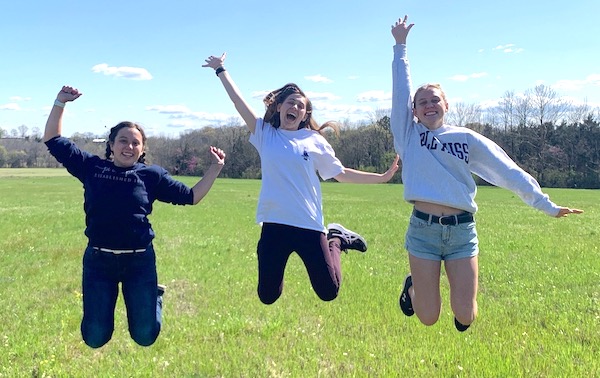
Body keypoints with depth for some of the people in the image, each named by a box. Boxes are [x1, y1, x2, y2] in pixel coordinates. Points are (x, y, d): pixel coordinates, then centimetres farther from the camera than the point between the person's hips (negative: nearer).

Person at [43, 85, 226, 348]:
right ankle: (100, 305, 41)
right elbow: (53, 140, 6)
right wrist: (60, 103, -2)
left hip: (139, 260, 0)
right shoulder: (91, 167, 1)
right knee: (95, 339, 8)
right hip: (98, 259, 1)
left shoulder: (152, 175, 1)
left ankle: (153, 297, 38)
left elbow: (190, 196, 4)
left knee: (145, 337, 6)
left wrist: (215, 168, -4)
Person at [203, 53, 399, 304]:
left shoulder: (314, 141, 4)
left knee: (328, 292, 5)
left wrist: (382, 177, 6)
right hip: (274, 225, 1)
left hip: (309, 226, -1)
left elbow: (342, 174, 9)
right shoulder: (265, 134, 5)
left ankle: (336, 240, 31)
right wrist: (221, 71, 2)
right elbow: (239, 102, 3)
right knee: (267, 296, 9)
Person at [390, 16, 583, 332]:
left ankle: (464, 298, 36)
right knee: (428, 318, 2)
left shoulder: (467, 138, 7)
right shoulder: (409, 134, 6)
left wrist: (547, 205, 2)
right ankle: (413, 286, 36)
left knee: (464, 316, -2)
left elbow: (508, 171, 5)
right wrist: (400, 45, -4)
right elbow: (401, 89, 0)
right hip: (423, 229, -1)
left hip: (462, 230, 1)